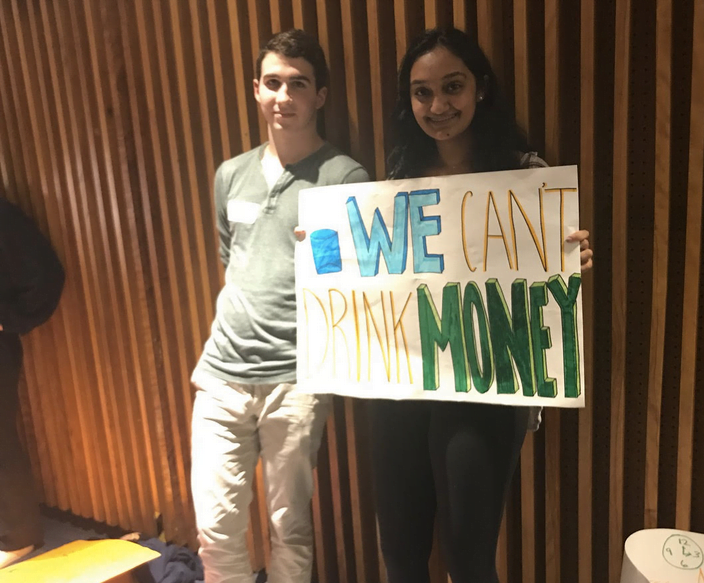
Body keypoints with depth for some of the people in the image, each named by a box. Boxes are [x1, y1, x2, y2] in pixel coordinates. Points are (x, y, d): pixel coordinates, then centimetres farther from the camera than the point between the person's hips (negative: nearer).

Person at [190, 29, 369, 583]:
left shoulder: (345, 177, -4)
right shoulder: (231, 174, 13)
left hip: (294, 376, -4)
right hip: (222, 370, 5)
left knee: (289, 525, 12)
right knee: (215, 526, 11)